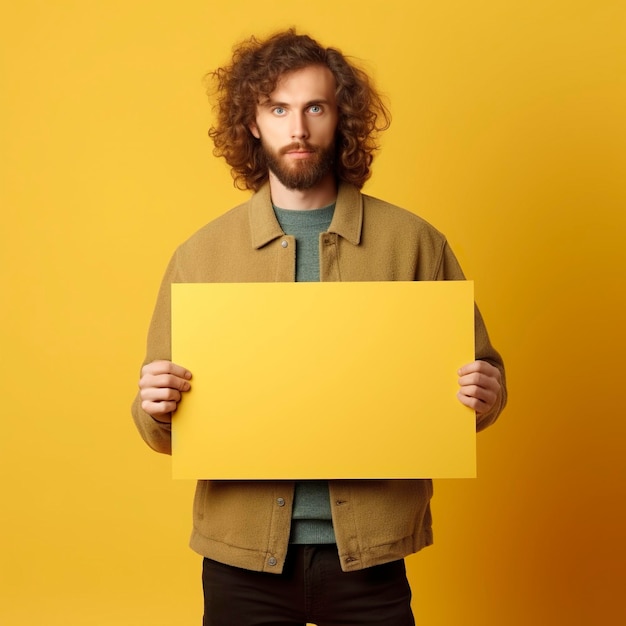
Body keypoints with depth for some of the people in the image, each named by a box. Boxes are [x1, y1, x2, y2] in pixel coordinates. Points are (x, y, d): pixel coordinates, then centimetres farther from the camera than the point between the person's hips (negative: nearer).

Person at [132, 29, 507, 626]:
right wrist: (156, 408, -16)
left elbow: (480, 370, 6)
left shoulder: (413, 243, 0)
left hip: (370, 553, 0)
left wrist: (483, 394, -15)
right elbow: (163, 432, 5)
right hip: (243, 557, 1)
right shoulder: (201, 254, 2)